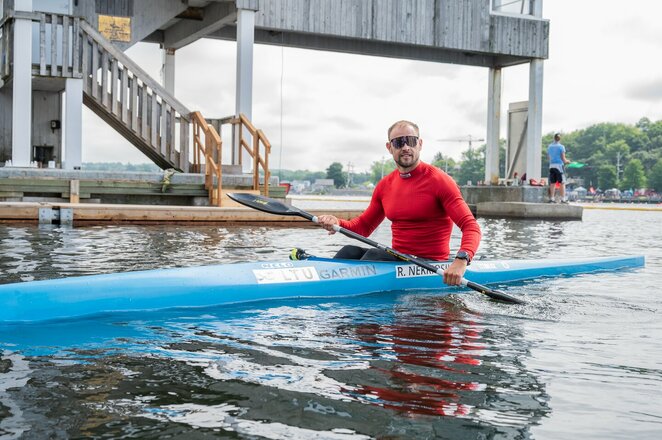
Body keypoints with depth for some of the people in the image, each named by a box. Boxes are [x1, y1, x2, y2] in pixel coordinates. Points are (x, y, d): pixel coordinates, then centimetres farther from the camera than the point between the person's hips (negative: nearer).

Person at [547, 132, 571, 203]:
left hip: (551, 166, 5)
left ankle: (551, 199, 6)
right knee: (562, 183, -1)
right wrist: (567, 161, 15)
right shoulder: (561, 147, -7)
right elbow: (563, 159, -7)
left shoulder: (549, 146, 9)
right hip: (559, 165, -5)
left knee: (552, 183, 7)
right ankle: (563, 199, -3)